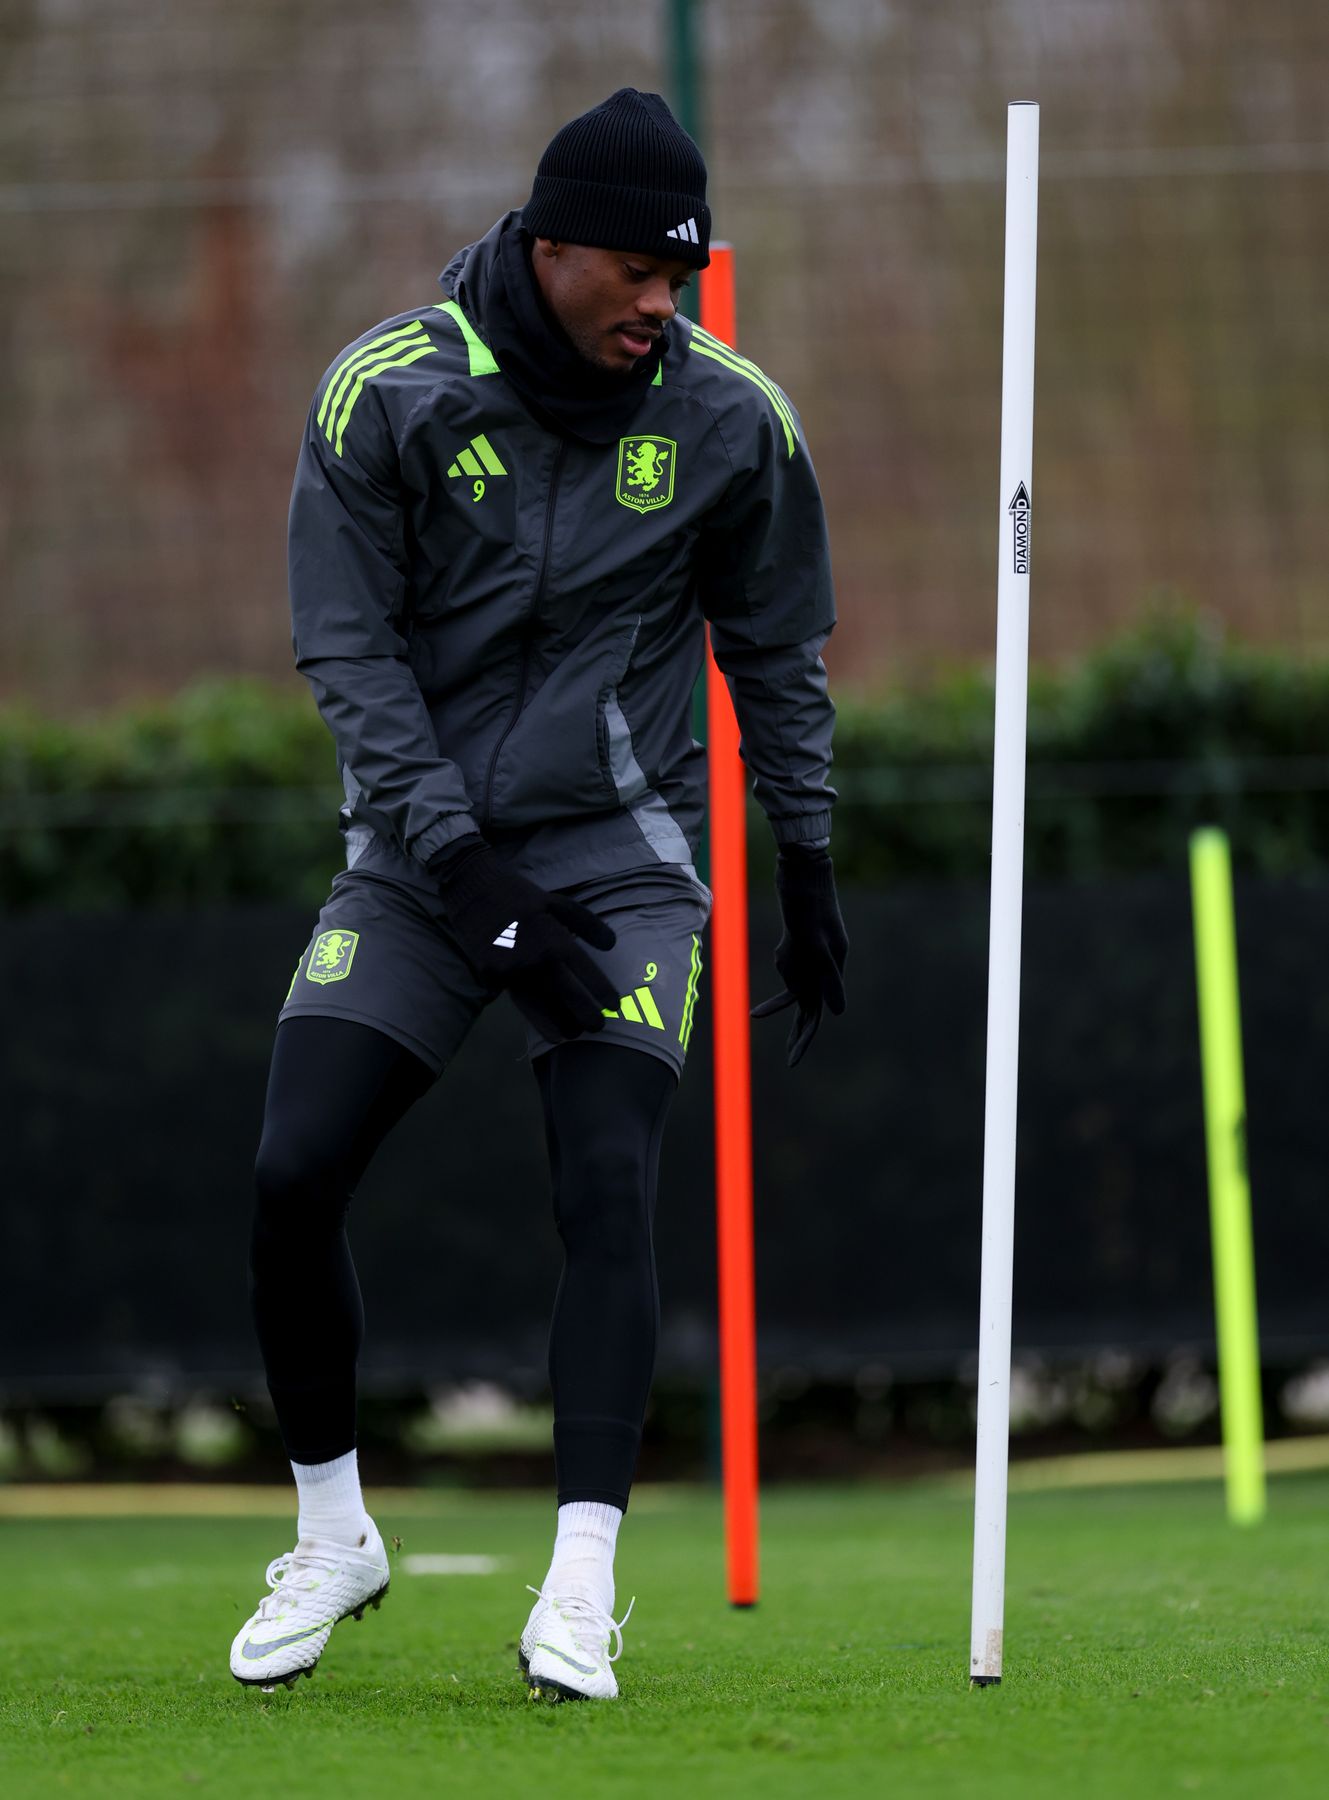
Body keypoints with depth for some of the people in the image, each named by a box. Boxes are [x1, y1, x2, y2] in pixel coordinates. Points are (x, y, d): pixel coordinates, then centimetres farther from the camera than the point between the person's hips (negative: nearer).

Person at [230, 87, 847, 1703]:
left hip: (621, 857, 0)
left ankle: (581, 1587, -15)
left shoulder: (728, 420, -5)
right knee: (292, 1176, -9)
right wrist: (467, 868, -15)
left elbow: (777, 655, 9)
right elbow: (349, 653, -8)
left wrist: (806, 871, 10)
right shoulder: (384, 394, -10)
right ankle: (332, 1538, 11)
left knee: (606, 1190, -17)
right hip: (418, 852, 0)